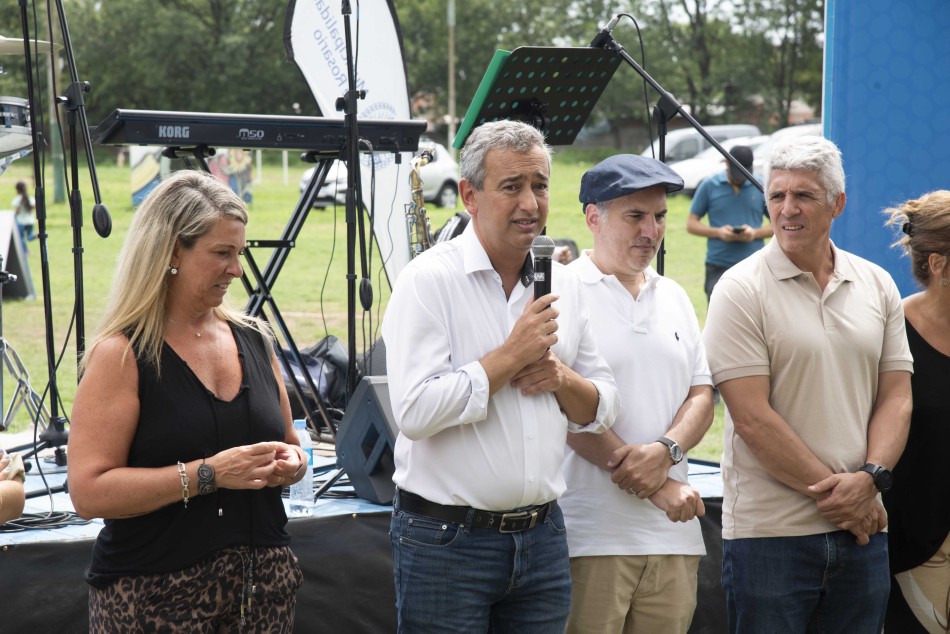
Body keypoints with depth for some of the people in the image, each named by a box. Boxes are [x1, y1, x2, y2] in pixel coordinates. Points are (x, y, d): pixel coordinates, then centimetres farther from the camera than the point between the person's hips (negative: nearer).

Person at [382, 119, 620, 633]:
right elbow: (415, 411, -20)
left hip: (542, 537, 6)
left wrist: (563, 379, -7)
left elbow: (602, 409, 14)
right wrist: (512, 355, -16)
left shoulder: (562, 283, 10)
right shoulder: (430, 280, -10)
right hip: (447, 540, -5)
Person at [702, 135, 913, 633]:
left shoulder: (877, 285, 10)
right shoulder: (741, 290, -5)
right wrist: (837, 491, -10)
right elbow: (752, 418, -11)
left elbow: (896, 398, 8)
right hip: (769, 533, -4)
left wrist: (870, 478, -9)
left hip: (862, 531, 4)